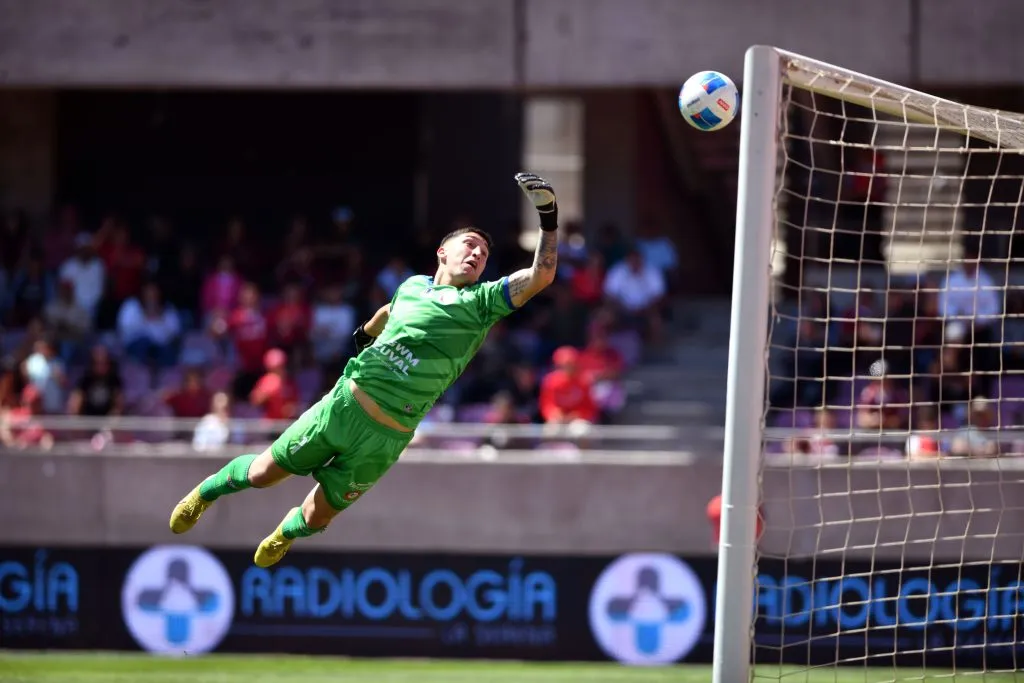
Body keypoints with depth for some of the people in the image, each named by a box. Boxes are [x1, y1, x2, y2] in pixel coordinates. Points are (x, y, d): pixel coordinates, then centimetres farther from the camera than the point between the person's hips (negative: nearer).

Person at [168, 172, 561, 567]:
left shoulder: (481, 301, -5)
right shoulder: (413, 286, 8)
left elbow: (540, 275, -20)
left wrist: (548, 221, -29)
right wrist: (366, 330, 51)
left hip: (383, 440, -2)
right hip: (344, 404, 2)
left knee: (315, 518, 9)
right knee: (262, 474, 8)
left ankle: (287, 532, 45)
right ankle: (208, 490, 39)